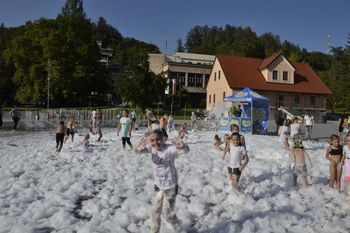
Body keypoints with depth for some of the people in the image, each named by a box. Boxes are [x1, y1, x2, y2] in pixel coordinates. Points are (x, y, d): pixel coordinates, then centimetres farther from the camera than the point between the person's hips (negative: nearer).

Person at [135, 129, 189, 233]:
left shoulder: (170, 149, -25)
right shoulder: (151, 148, -11)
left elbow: (186, 150, -42)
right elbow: (138, 150, -28)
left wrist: (182, 146, -68)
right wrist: (139, 148, -54)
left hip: (171, 186, -5)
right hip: (158, 185, 5)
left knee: (167, 213, 10)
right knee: (155, 212, 17)